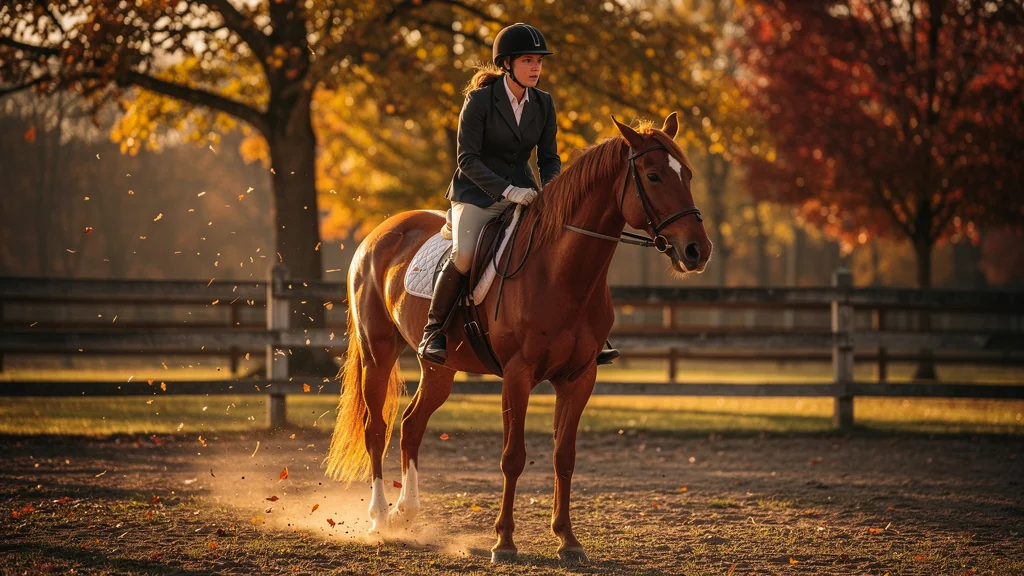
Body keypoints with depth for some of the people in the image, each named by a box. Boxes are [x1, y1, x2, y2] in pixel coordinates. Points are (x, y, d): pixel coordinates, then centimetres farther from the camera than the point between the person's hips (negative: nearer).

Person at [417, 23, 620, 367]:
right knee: (464, 256, -29)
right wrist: (507, 191, -26)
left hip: (523, 193, 5)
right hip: (477, 194, -5)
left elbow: (549, 159, 8)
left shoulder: (543, 104, 3)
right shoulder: (480, 100, -12)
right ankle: (433, 332, -14)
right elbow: (467, 159, -15)